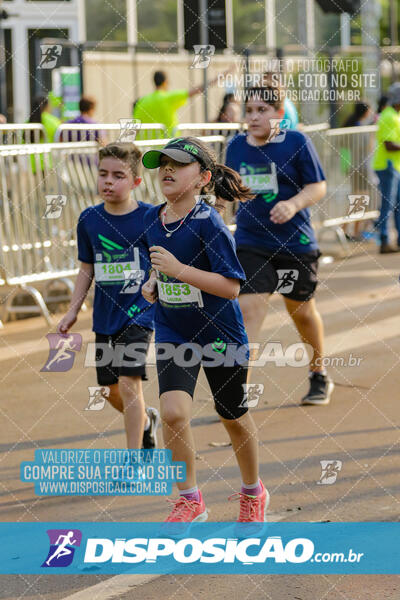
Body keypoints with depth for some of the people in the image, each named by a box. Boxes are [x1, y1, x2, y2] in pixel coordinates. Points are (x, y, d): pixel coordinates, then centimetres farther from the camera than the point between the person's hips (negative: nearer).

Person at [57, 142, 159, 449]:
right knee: (111, 389, 13)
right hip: (105, 315, 5)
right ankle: (146, 420, 45)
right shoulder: (89, 219, 1)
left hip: (139, 311, -5)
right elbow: (87, 269, 11)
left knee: (128, 382, -15)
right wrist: (73, 311, 8)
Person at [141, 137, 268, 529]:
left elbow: (231, 287, -24)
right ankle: (190, 500, -1)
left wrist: (179, 270, -30)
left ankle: (253, 493, 38)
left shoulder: (208, 223, -20)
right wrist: (152, 283, 0)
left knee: (233, 417, 13)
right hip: (173, 332, 4)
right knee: (173, 411, -17)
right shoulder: (152, 218, -1)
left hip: (220, 333, -4)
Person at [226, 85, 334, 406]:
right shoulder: (236, 147, 3)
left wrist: (294, 204, -24)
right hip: (250, 244, 2)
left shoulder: (296, 142, -8)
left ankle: (319, 376, 41)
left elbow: (318, 187, -8)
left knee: (301, 310, 16)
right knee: (248, 309, -15)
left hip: (295, 243, -2)